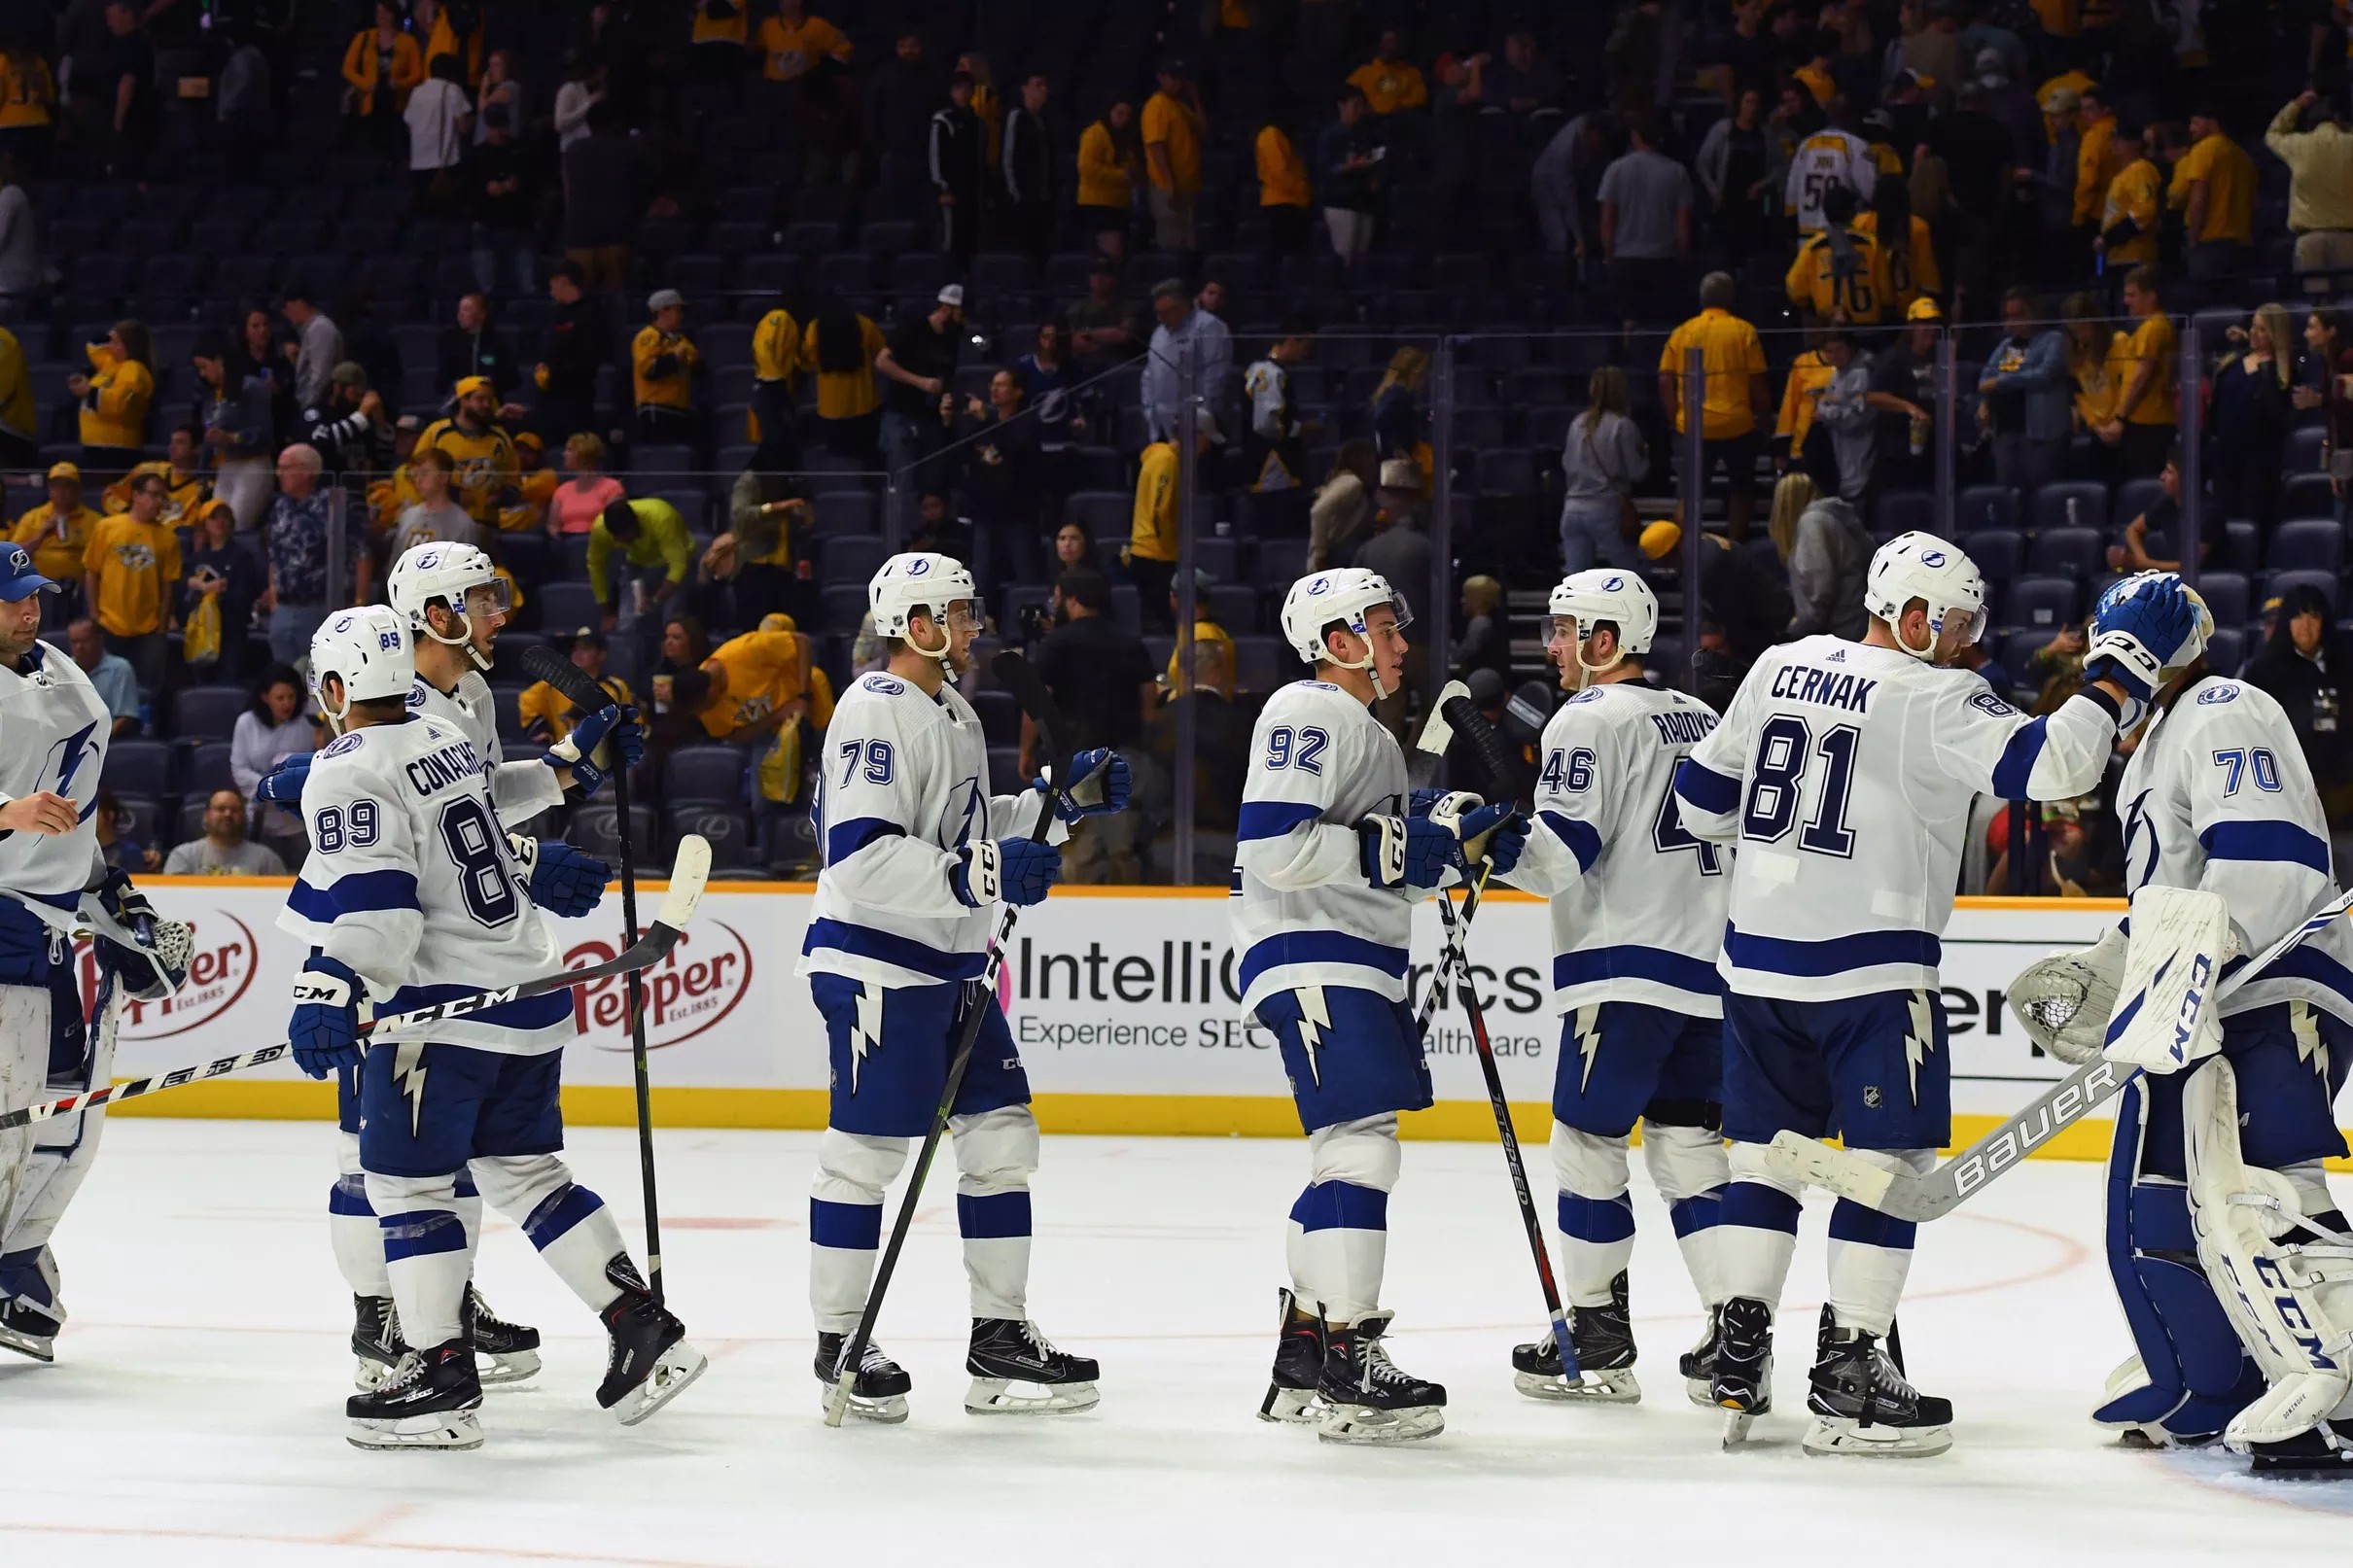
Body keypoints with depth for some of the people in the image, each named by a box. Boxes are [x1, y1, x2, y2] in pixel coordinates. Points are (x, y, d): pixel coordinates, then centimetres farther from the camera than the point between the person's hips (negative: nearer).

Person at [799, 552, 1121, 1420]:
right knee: (867, 1146, -3)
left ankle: (1000, 1338, 14)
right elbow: (861, 854, -24)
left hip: (950, 961, 10)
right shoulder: (877, 712, -16)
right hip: (876, 960, -10)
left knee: (1001, 1135, 8)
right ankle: (840, 1342, 8)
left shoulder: (953, 711, 16)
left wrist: (1064, 803, 13)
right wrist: (978, 875, -29)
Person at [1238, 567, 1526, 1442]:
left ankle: (1303, 1359, 19)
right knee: (1360, 1146, -17)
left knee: (1351, 1159, 13)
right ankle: (1346, 1363, -19)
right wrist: (1391, 846, -20)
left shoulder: (1367, 732, 24)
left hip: (1360, 967, 11)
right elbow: (1271, 847, -22)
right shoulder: (1308, 715, -9)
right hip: (1310, 961, -11)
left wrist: (1463, 848, 9)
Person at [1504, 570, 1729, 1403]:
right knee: (1687, 1145, 10)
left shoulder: (1588, 718, -7)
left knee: (1587, 1140, 0)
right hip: (1712, 963, 8)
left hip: (1627, 965, -8)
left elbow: (1560, 855, -15)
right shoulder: (1702, 720, 18)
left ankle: (1597, 1342, 2)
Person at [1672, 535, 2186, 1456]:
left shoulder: (1781, 668, 8)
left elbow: (1704, 796, 16)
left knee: (1766, 1148, 14)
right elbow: (2049, 766, -23)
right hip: (1871, 970, -6)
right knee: (1889, 1160, 2)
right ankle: (1848, 1380, 1)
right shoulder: (1932, 701, -12)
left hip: (1757, 956, 7)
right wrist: (2118, 671, -12)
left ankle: (1738, 1366, 13)